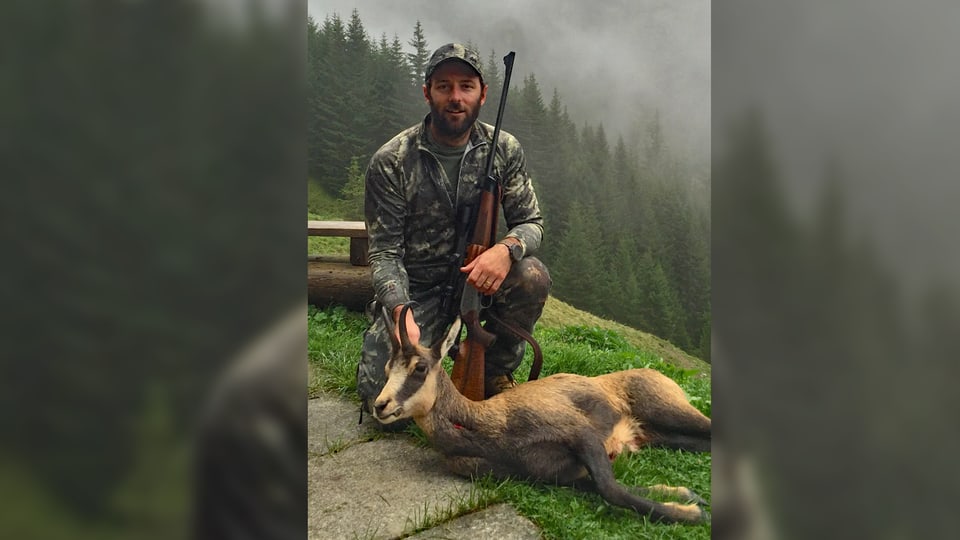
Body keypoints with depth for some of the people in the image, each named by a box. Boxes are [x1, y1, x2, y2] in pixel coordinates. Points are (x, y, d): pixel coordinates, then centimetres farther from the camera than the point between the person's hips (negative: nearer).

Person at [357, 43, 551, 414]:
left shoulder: (505, 150, -6)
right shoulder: (390, 161, -14)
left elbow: (531, 222, -4)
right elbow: (385, 252, -13)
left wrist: (507, 248, -29)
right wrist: (401, 313, -31)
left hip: (478, 276, 3)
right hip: (415, 289, -2)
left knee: (533, 277, -30)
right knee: (383, 399, -17)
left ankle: (494, 372, -2)